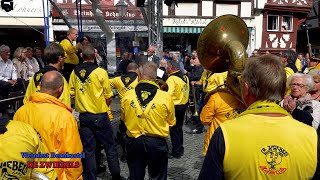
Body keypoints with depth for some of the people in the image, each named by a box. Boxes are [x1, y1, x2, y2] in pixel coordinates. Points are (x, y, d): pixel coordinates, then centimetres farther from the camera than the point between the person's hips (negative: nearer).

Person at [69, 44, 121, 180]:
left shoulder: (74, 72, -1)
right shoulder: (101, 72, -11)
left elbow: (72, 94, 5)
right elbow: (108, 97, -6)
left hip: (83, 116, 4)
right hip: (100, 116, -3)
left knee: (88, 150, 11)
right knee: (110, 149, 10)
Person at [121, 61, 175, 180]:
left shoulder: (127, 96, -11)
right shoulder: (166, 97, -16)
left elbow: (124, 119, 6)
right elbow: (171, 122, -1)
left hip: (134, 143, 1)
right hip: (157, 143, -1)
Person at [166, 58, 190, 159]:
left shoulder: (171, 79, -21)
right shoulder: (185, 77, 5)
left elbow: (168, 94, -28)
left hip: (175, 107, -8)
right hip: (184, 105, 8)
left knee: (174, 130, 5)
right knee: (179, 128, 20)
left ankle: (176, 152, 14)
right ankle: (180, 149, 32)